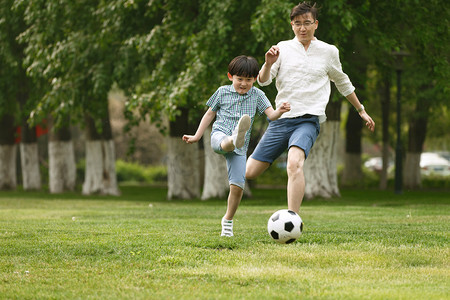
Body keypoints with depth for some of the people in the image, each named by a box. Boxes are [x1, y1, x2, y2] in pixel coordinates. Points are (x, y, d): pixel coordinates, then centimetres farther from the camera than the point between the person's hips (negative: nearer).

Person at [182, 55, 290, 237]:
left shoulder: (257, 95, 7)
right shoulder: (223, 92, 7)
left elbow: (271, 115, -4)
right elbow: (210, 114, 19)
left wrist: (279, 111, -28)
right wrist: (197, 137, 19)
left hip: (240, 147, 2)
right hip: (220, 136, -1)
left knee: (238, 185, -7)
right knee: (227, 143, -41)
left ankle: (228, 220, 10)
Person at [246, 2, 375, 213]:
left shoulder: (329, 52, 10)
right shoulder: (283, 48, 10)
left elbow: (343, 83, 25)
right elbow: (263, 81, 2)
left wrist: (362, 111, 31)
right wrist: (268, 64, -20)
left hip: (308, 121, -3)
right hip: (281, 119, 3)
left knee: (294, 163, -33)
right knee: (250, 172, -3)